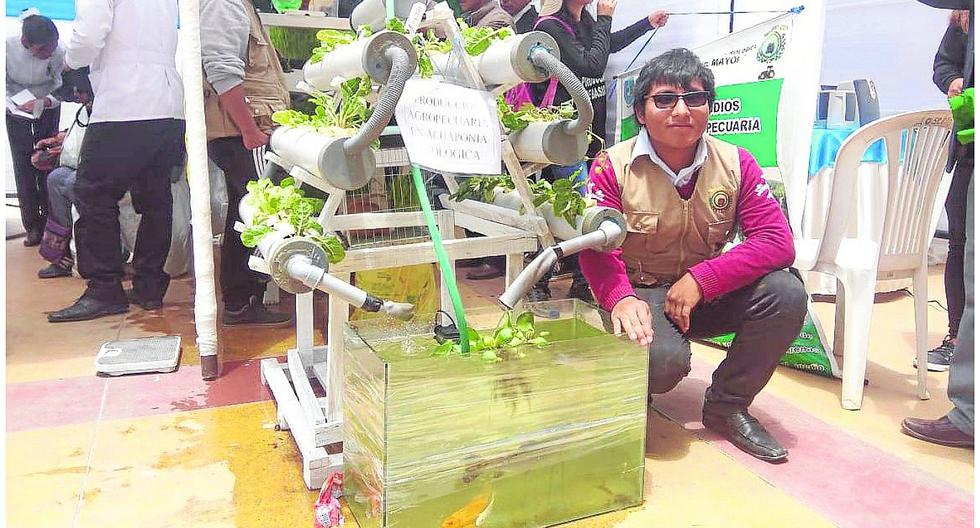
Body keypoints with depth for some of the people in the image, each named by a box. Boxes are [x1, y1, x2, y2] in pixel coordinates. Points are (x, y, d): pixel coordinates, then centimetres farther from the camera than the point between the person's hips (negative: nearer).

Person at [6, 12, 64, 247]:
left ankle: (49, 219, 9)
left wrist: (44, 102, -31)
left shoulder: (58, 52, -25)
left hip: (48, 111, 0)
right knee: (23, 168, -1)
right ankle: (33, 225, 5)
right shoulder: (8, 47, -23)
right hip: (16, 113, 1)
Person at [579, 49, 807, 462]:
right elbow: (597, 248, -19)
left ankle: (727, 405, -2)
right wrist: (620, 298, -41)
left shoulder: (736, 163, -5)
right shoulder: (612, 167, -11)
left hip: (709, 293, 4)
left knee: (786, 292, -23)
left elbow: (776, 241, -14)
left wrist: (701, 279, -25)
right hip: (641, 293, -3)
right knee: (663, 358, -35)